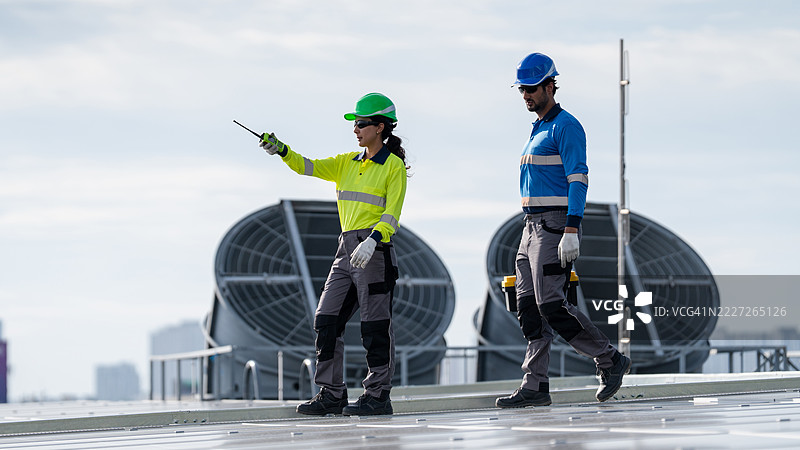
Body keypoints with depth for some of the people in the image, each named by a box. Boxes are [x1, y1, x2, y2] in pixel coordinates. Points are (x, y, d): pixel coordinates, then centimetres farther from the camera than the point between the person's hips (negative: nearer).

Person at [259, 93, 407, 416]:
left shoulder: (393, 166, -3)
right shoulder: (348, 163, 17)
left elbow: (392, 213, -11)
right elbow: (310, 167, 9)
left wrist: (372, 240, -26)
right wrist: (280, 150, -7)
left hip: (375, 249, -7)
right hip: (347, 249, 8)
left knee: (375, 324, -6)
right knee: (327, 321, 3)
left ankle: (378, 396, -1)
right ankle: (331, 395, 7)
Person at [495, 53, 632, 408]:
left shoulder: (565, 126, -9)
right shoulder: (538, 129, 20)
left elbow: (578, 179, -17)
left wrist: (570, 231, -25)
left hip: (555, 225, -10)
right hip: (532, 226, 10)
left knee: (551, 303, -14)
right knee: (528, 305, 3)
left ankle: (610, 361, -2)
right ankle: (535, 387, 3)